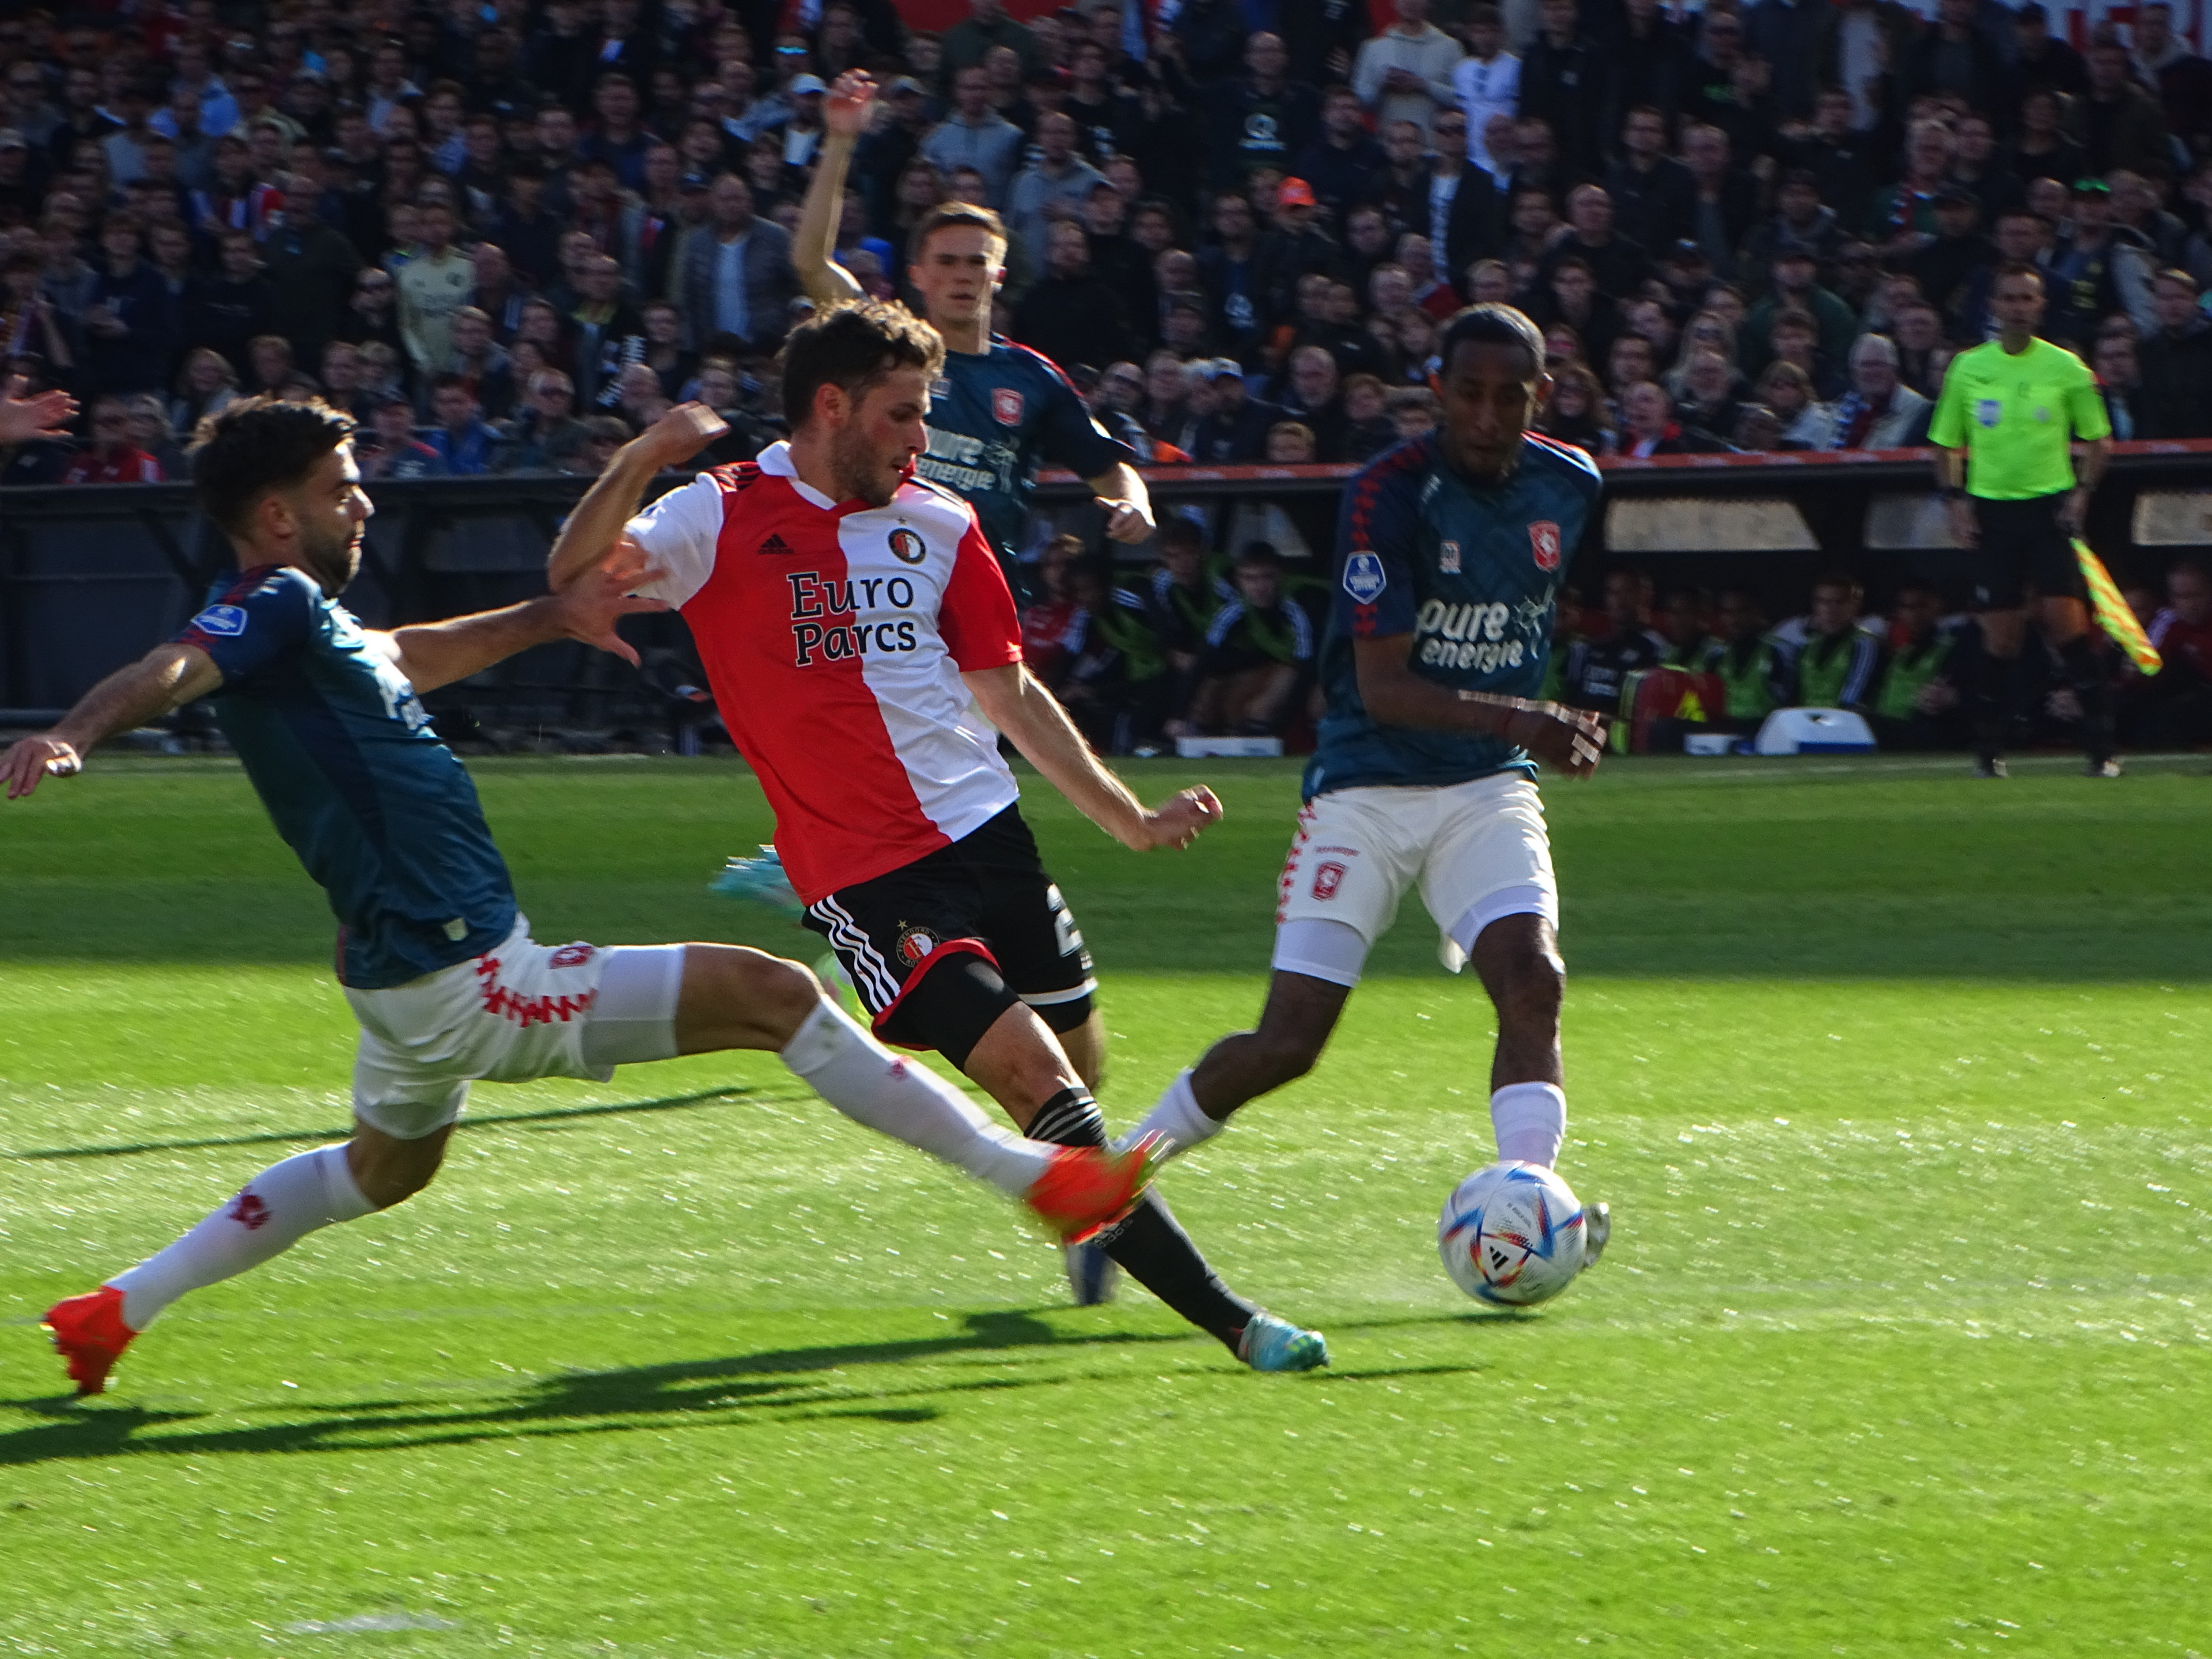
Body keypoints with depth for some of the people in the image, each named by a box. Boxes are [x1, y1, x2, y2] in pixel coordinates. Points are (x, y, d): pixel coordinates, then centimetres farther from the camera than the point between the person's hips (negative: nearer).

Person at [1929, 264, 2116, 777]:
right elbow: (1946, 443, 13)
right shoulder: (1967, 368, 5)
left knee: (2067, 621, -12)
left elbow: (2098, 440, 9)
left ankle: (2101, 745, -9)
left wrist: (2082, 492, -5)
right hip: (1992, 508, 1)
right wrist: (1956, 499, 0)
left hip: (2051, 507, -1)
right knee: (2001, 635, 0)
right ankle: (1988, 748, 11)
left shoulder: (2065, 367, 1)